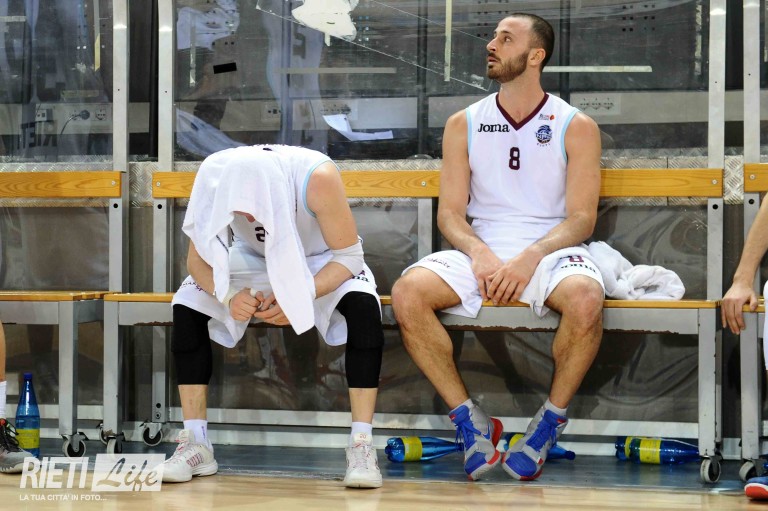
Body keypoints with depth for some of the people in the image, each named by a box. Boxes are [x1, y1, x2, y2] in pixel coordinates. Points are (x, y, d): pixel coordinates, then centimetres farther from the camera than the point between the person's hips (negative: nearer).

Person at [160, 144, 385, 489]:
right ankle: (195, 444, -15)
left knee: (363, 305, -33)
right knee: (187, 304, -22)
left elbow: (348, 255, -25)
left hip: (321, 266, -2)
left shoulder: (316, 177, -36)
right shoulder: (215, 178, -28)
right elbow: (198, 258, -17)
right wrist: (227, 295, -38)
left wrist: (301, 297, -40)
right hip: (253, 263, 3)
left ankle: (361, 446, -29)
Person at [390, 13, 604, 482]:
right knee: (408, 293, -28)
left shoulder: (576, 127, 4)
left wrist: (529, 259, -20)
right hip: (480, 253, 2)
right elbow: (450, 212, 7)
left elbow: (582, 218, -3)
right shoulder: (464, 125, 12)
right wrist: (479, 253, -14)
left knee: (585, 298, -38)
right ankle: (471, 420, -14)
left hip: (551, 251, -2)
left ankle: (550, 423, -14)